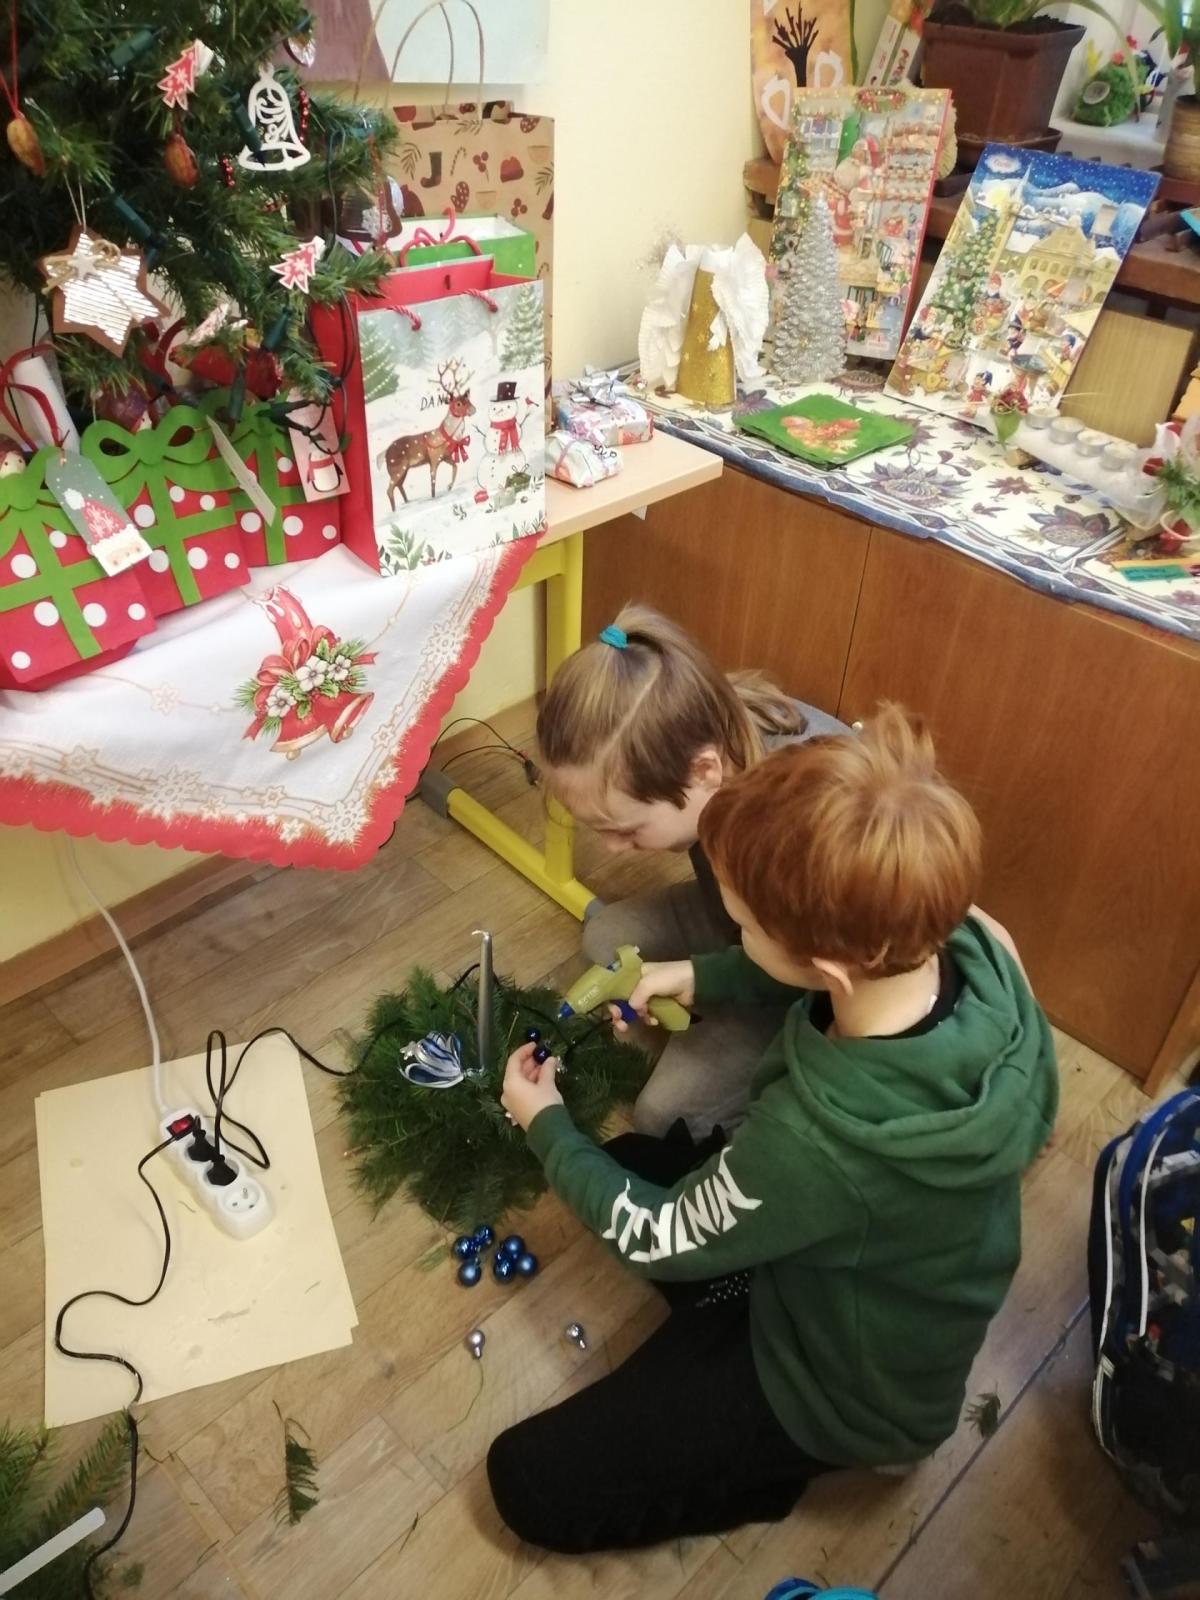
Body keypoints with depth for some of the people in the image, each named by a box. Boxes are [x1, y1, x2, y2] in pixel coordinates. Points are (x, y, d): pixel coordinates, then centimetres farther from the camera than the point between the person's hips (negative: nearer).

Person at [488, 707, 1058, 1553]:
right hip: (886, 1290, 7)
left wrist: (548, 1126, -7)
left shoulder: (819, 1143, -44)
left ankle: (808, 1452, 10)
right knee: (637, 1155, 20)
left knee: (527, 1481, 2)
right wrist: (701, 976, -9)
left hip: (849, 1381, -6)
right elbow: (848, 966, 0)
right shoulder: (973, 943, -27)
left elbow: (659, 1240, -22)